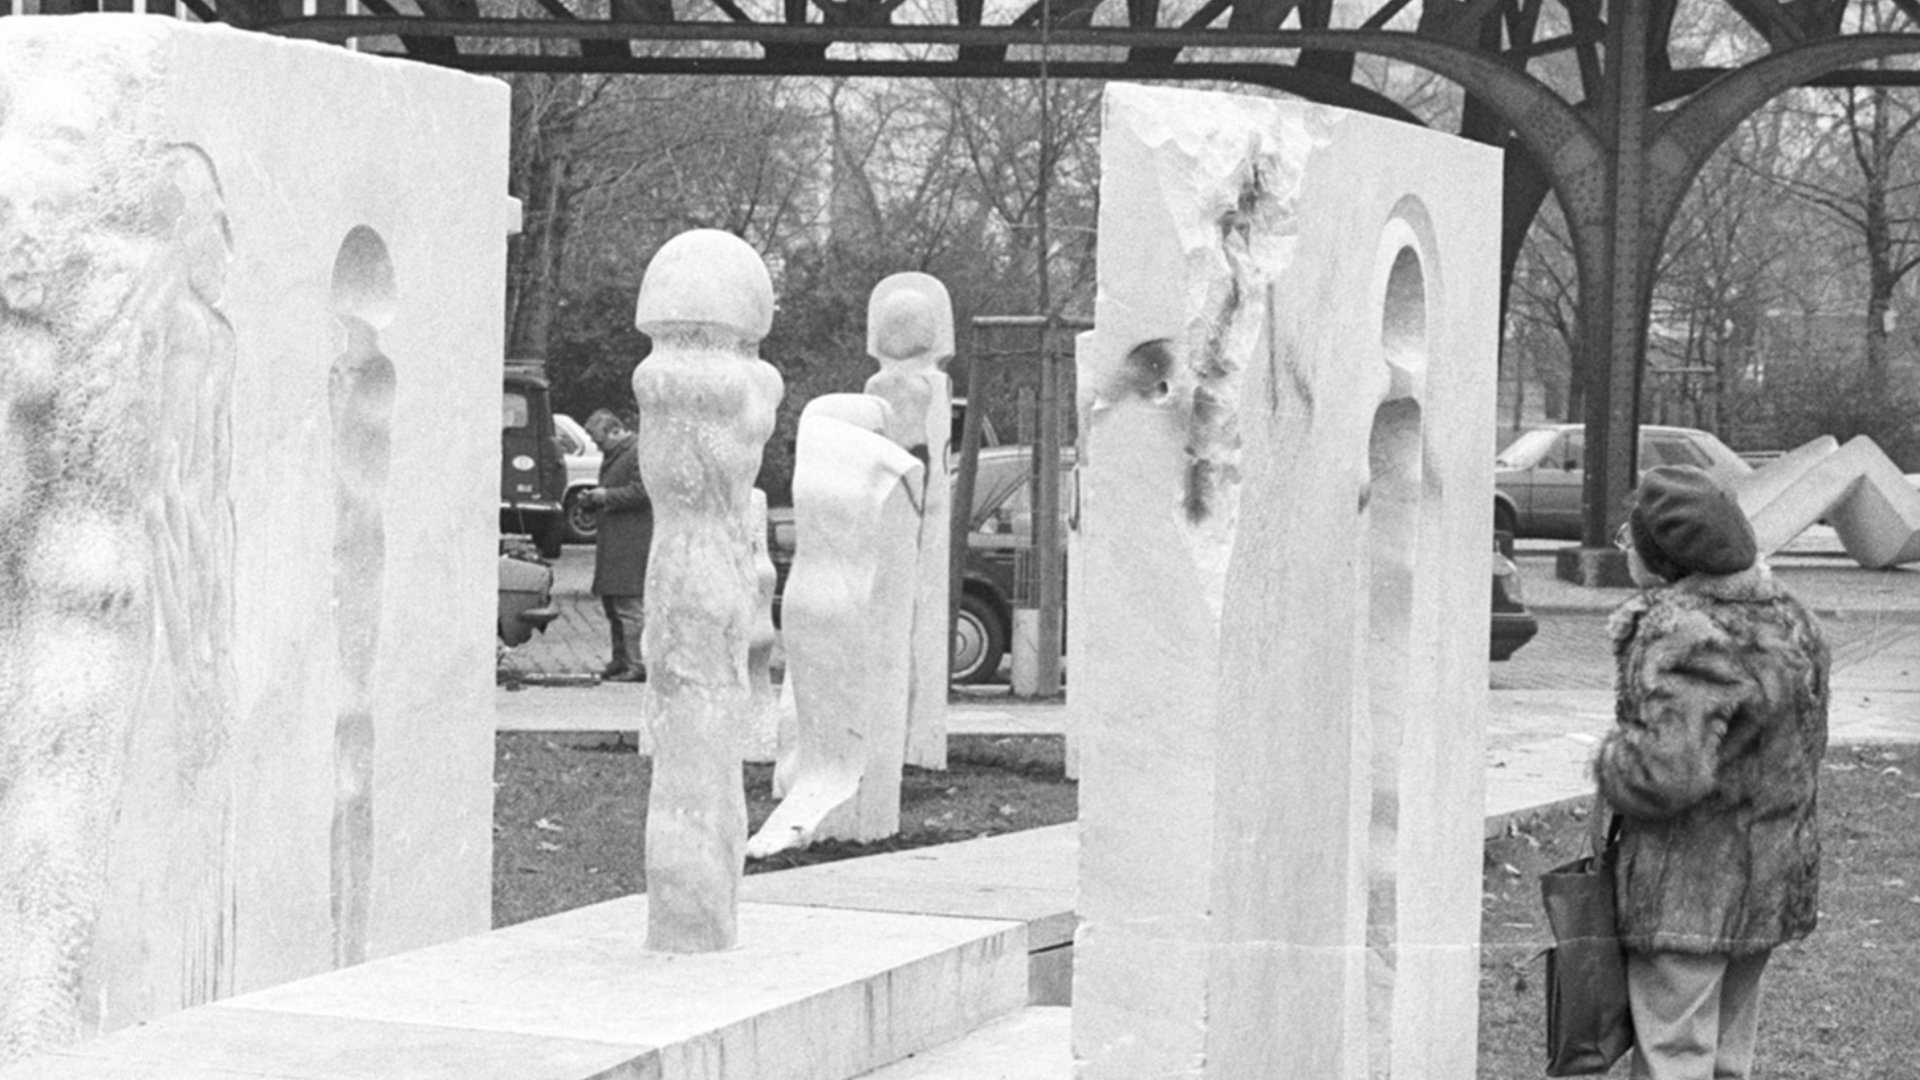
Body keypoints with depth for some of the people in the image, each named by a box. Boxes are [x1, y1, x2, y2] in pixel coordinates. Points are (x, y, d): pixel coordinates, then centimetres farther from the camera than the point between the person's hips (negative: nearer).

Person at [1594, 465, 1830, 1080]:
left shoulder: (1682, 634, -22)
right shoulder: (1788, 621, 8)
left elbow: (1670, 771, -29)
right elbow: (1805, 752, 16)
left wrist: (1609, 763, -9)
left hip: (1687, 891, -9)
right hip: (1772, 884, 9)